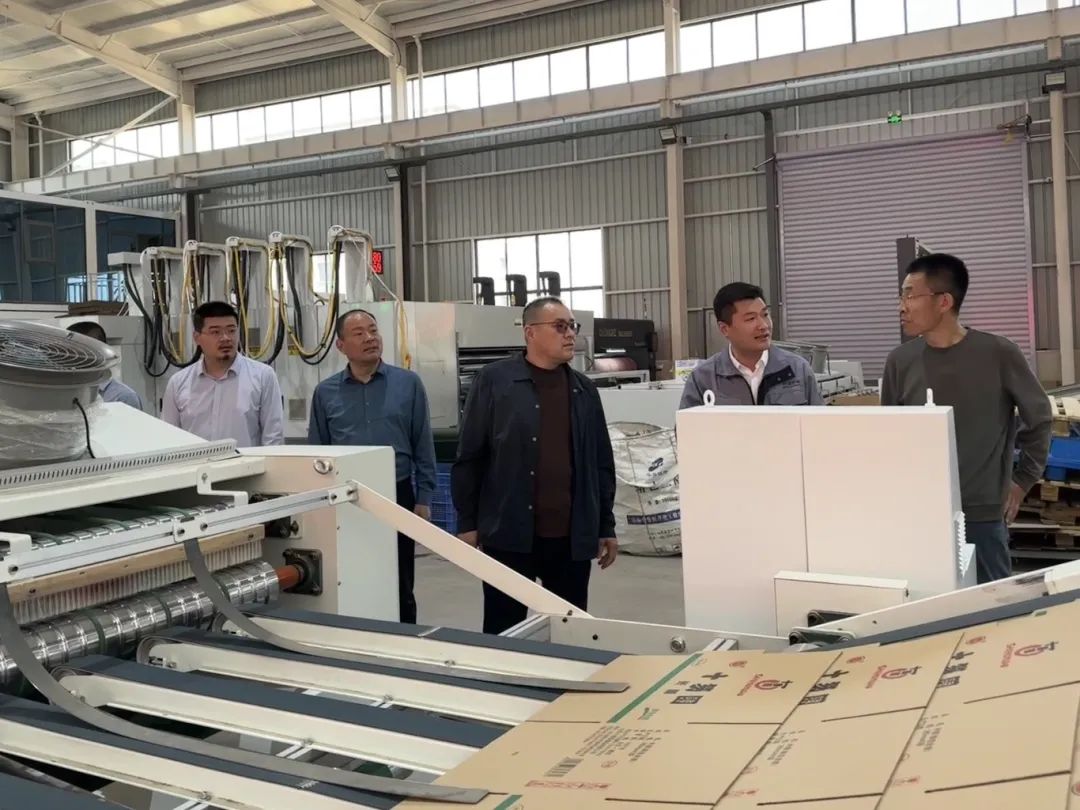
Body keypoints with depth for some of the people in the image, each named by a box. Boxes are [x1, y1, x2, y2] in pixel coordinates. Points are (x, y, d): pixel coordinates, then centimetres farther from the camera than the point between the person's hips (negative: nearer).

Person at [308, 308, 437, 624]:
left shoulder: (408, 383, 0)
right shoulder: (325, 393, 4)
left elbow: (423, 446, 1)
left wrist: (424, 499, -2)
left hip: (397, 497, -1)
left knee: (399, 588, 9)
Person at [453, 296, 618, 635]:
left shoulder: (584, 389, 10)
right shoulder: (494, 381, -3)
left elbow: (602, 463, 13)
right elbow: (469, 458, -3)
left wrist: (607, 526, 12)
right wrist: (467, 522, -4)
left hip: (573, 537, 4)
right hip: (509, 534, -4)